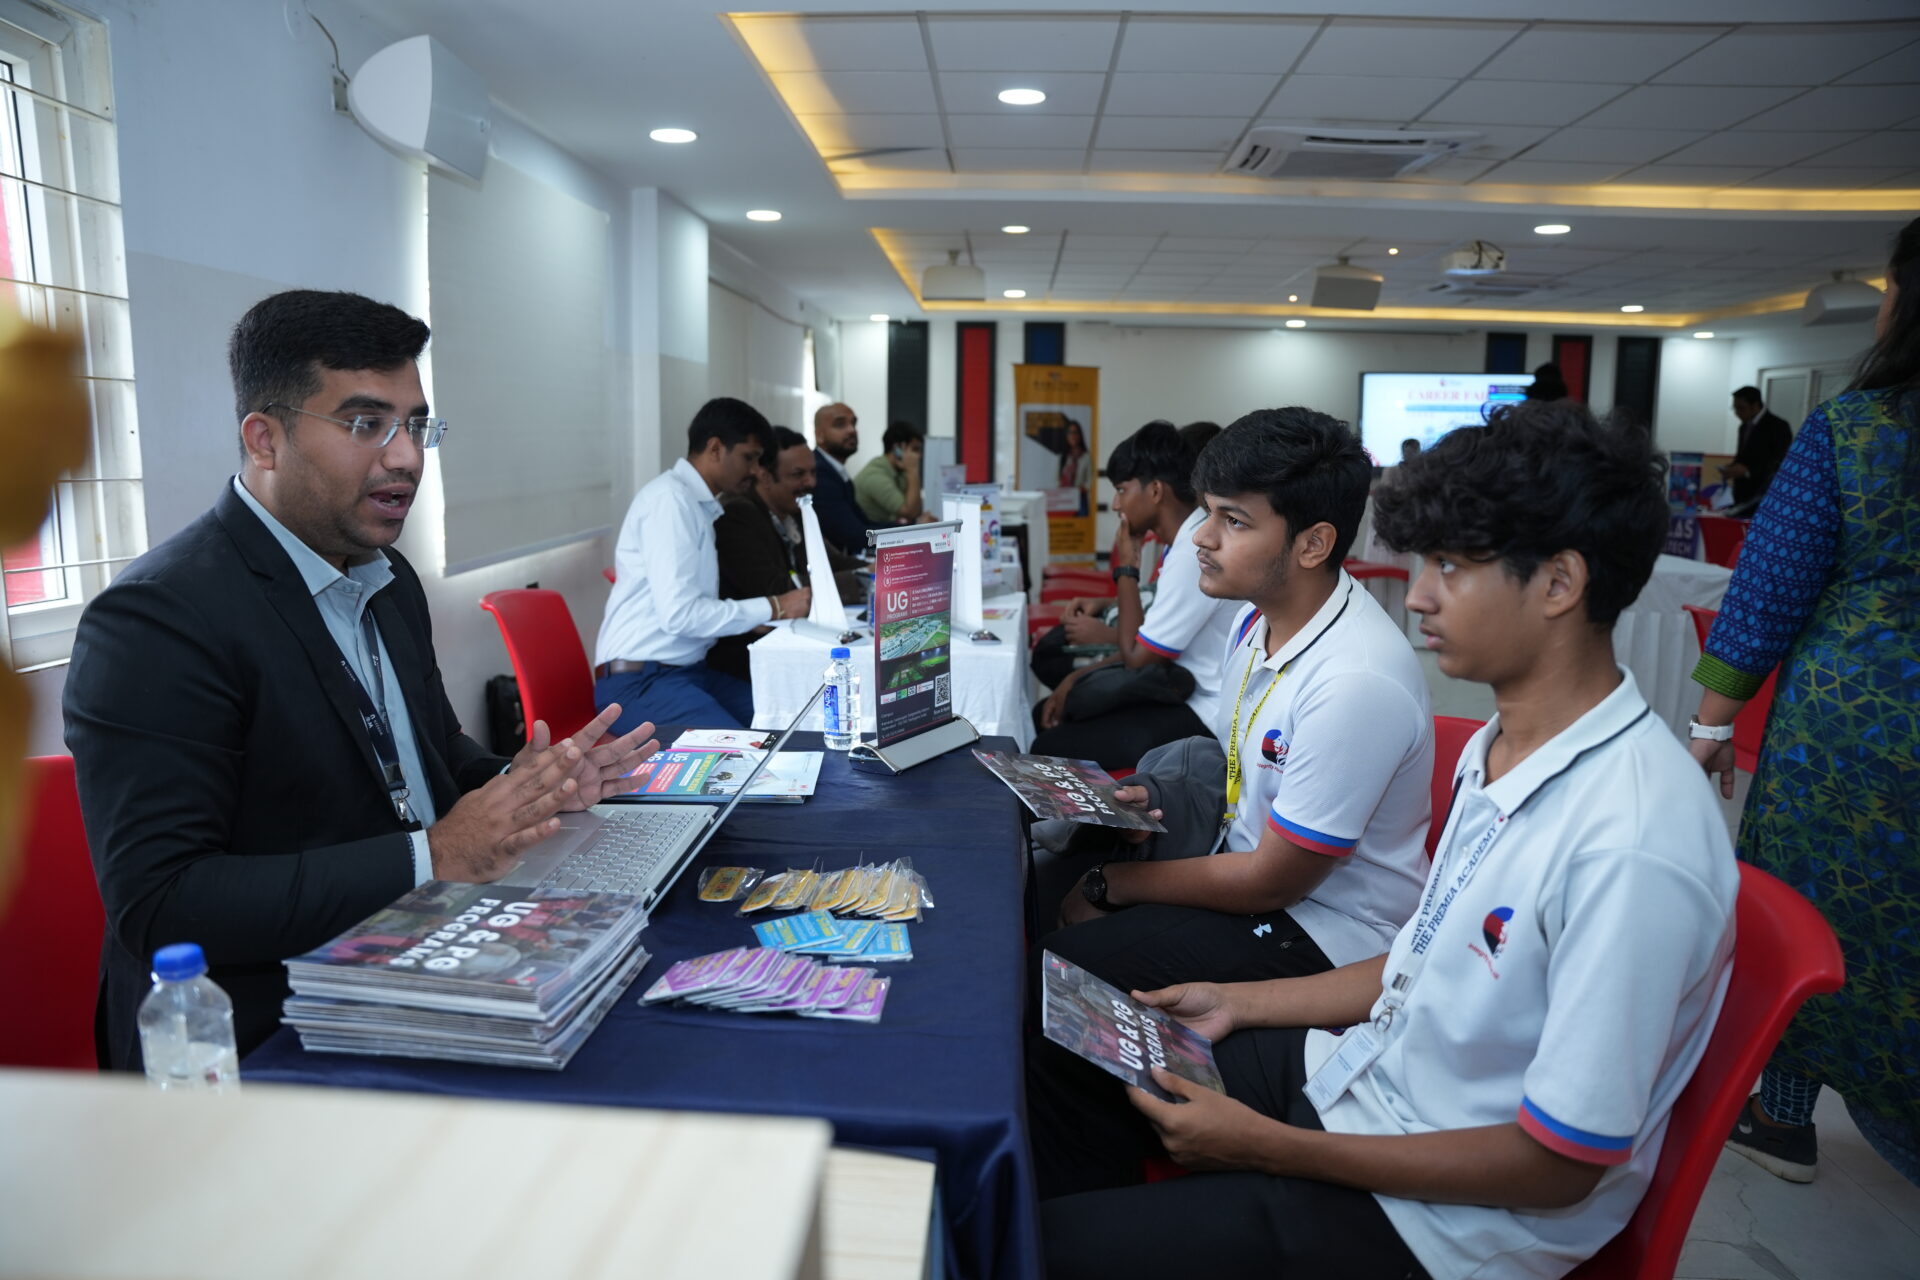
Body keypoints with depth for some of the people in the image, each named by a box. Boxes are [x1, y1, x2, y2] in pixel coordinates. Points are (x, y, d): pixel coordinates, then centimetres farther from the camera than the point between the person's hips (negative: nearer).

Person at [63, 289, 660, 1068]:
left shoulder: (390, 579, 9)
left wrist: (526, 788, -2)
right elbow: (155, 904, -20)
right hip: (260, 1048, -7)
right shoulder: (154, 621, -16)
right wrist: (431, 857, -24)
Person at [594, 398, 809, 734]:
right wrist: (772, 608, -14)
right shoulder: (669, 497, -13)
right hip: (640, 681, -9)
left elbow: (696, 607, 12)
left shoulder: (698, 503, 15)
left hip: (689, 671, 9)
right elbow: (679, 613, -21)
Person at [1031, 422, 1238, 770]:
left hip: (1202, 715, -10)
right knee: (1046, 716, 14)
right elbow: (1151, 642, 13)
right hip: (1183, 691, 10)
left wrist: (1126, 566, -9)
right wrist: (1077, 676, 6)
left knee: (1048, 751, -12)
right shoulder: (1189, 539, 8)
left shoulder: (1194, 552, -25)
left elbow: (1138, 656, -19)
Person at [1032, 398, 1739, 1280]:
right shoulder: (1501, 746, 0)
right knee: (1053, 1075, 8)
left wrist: (1268, 1146, -19)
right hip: (1350, 1069, 8)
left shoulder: (1636, 846, -30)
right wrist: (1240, 1002, 7)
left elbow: (1559, 1167, -23)